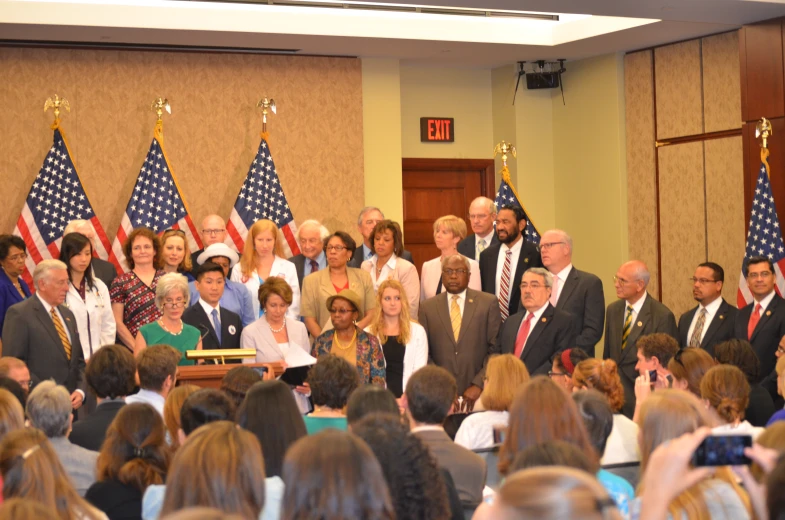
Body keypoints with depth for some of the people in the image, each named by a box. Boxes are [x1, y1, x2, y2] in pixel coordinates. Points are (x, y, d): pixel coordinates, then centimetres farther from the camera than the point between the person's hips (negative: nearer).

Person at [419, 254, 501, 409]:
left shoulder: (488, 303, 3)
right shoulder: (427, 307, 8)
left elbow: (495, 349, 0)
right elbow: (424, 353, 6)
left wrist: (479, 384, -9)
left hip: (478, 392, -1)